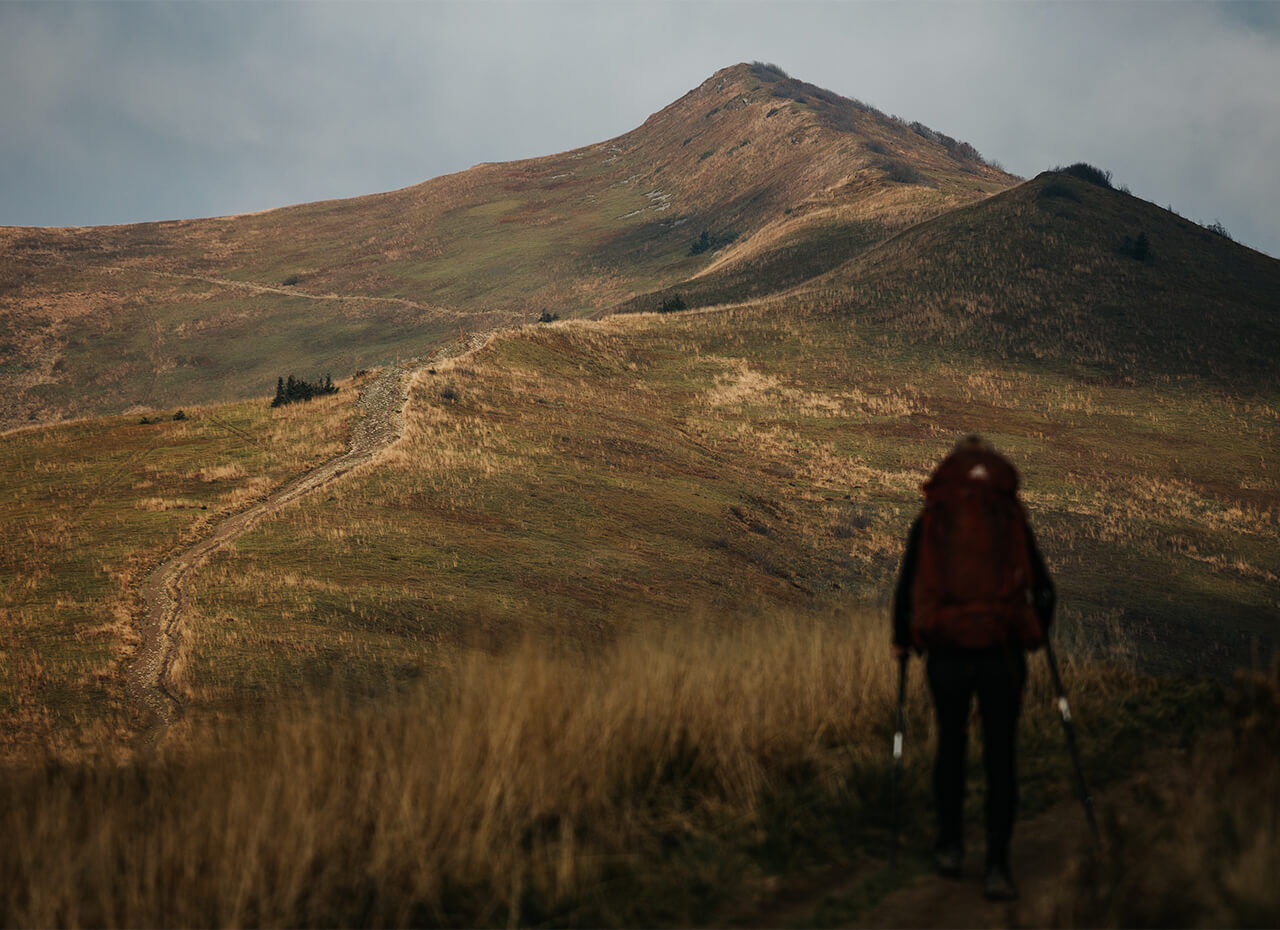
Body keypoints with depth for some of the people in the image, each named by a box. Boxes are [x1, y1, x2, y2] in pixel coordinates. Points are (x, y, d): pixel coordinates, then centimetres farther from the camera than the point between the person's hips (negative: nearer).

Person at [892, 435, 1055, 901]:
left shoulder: (929, 520, 6)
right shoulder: (1013, 520, 9)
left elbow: (906, 588, 5)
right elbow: (1043, 590, 13)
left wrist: (901, 641, 22)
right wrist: (1038, 633, 32)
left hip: (946, 654, 0)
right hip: (1002, 653, 0)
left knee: (950, 745, 21)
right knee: (1000, 758, 7)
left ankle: (950, 846, 27)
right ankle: (997, 866, 0)